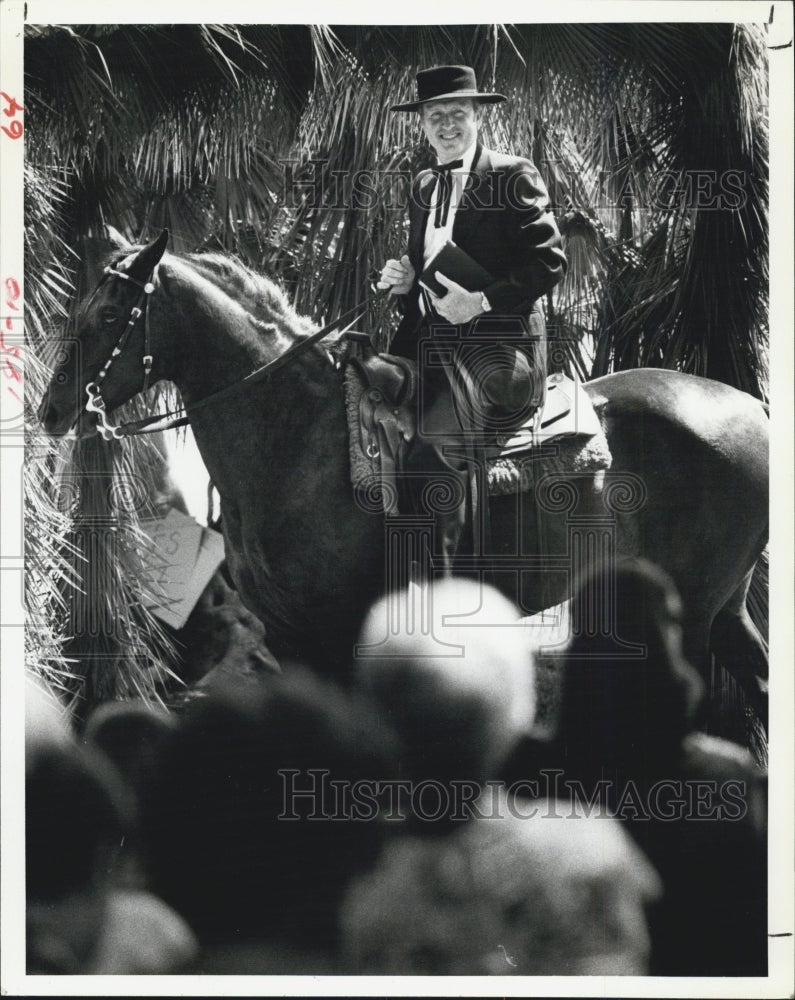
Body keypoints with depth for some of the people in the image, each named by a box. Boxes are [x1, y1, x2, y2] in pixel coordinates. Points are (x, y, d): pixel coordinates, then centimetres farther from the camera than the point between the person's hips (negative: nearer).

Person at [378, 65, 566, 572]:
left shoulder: (513, 176, -1)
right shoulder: (424, 186, 21)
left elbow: (549, 262, -9)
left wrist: (481, 301, -18)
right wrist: (406, 278, 5)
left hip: (494, 344, -7)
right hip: (431, 338, 7)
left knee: (434, 445, -30)